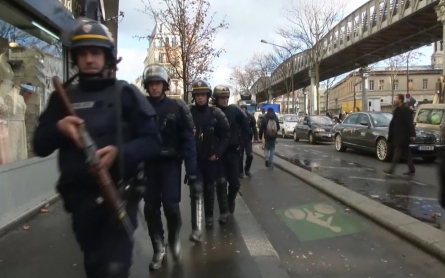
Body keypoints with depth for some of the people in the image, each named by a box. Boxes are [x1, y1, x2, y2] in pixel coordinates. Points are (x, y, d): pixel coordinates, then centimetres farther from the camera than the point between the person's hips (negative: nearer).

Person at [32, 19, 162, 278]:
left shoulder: (126, 93, -1)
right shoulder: (63, 97, 8)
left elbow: (153, 141, -7)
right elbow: (40, 146, 8)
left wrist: (120, 152, -24)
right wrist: (58, 128, -13)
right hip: (79, 199, 4)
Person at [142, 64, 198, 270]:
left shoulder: (177, 108, -5)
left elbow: (188, 141, -7)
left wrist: (192, 172, -12)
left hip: (171, 164, -2)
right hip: (149, 165, 3)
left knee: (171, 206, -8)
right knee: (150, 208, 4)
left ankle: (174, 239, 23)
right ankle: (158, 249, 23)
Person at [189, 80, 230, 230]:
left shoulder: (216, 113, -3)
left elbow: (226, 134, 0)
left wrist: (217, 153, -6)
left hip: (211, 158, 1)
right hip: (194, 159, -1)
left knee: (209, 189, 15)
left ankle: (209, 216, 34)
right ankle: (195, 227, -2)